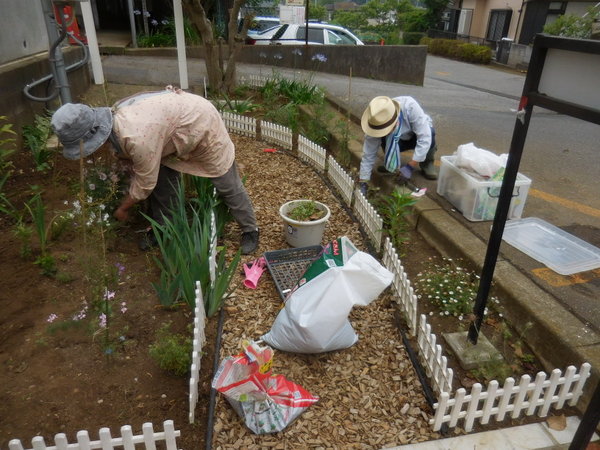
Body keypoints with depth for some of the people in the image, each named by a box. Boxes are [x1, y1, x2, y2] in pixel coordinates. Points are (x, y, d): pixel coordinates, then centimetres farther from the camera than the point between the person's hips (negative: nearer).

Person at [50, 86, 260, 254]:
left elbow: (145, 183, -23)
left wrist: (123, 208, -5)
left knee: (227, 185, 4)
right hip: (176, 121, 8)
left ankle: (250, 230, 22)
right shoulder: (115, 117, -11)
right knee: (162, 179, 8)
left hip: (202, 124, -8)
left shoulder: (137, 138, -39)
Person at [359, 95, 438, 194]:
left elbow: (425, 137, -38)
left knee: (430, 132, -36)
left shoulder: (410, 106, -40)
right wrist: (363, 183, -25)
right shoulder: (377, 123, -31)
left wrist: (411, 166, -41)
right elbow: (368, 155, -25)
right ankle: (391, 165, -1)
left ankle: (427, 163, -7)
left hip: (420, 134, -1)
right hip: (400, 140, 1)